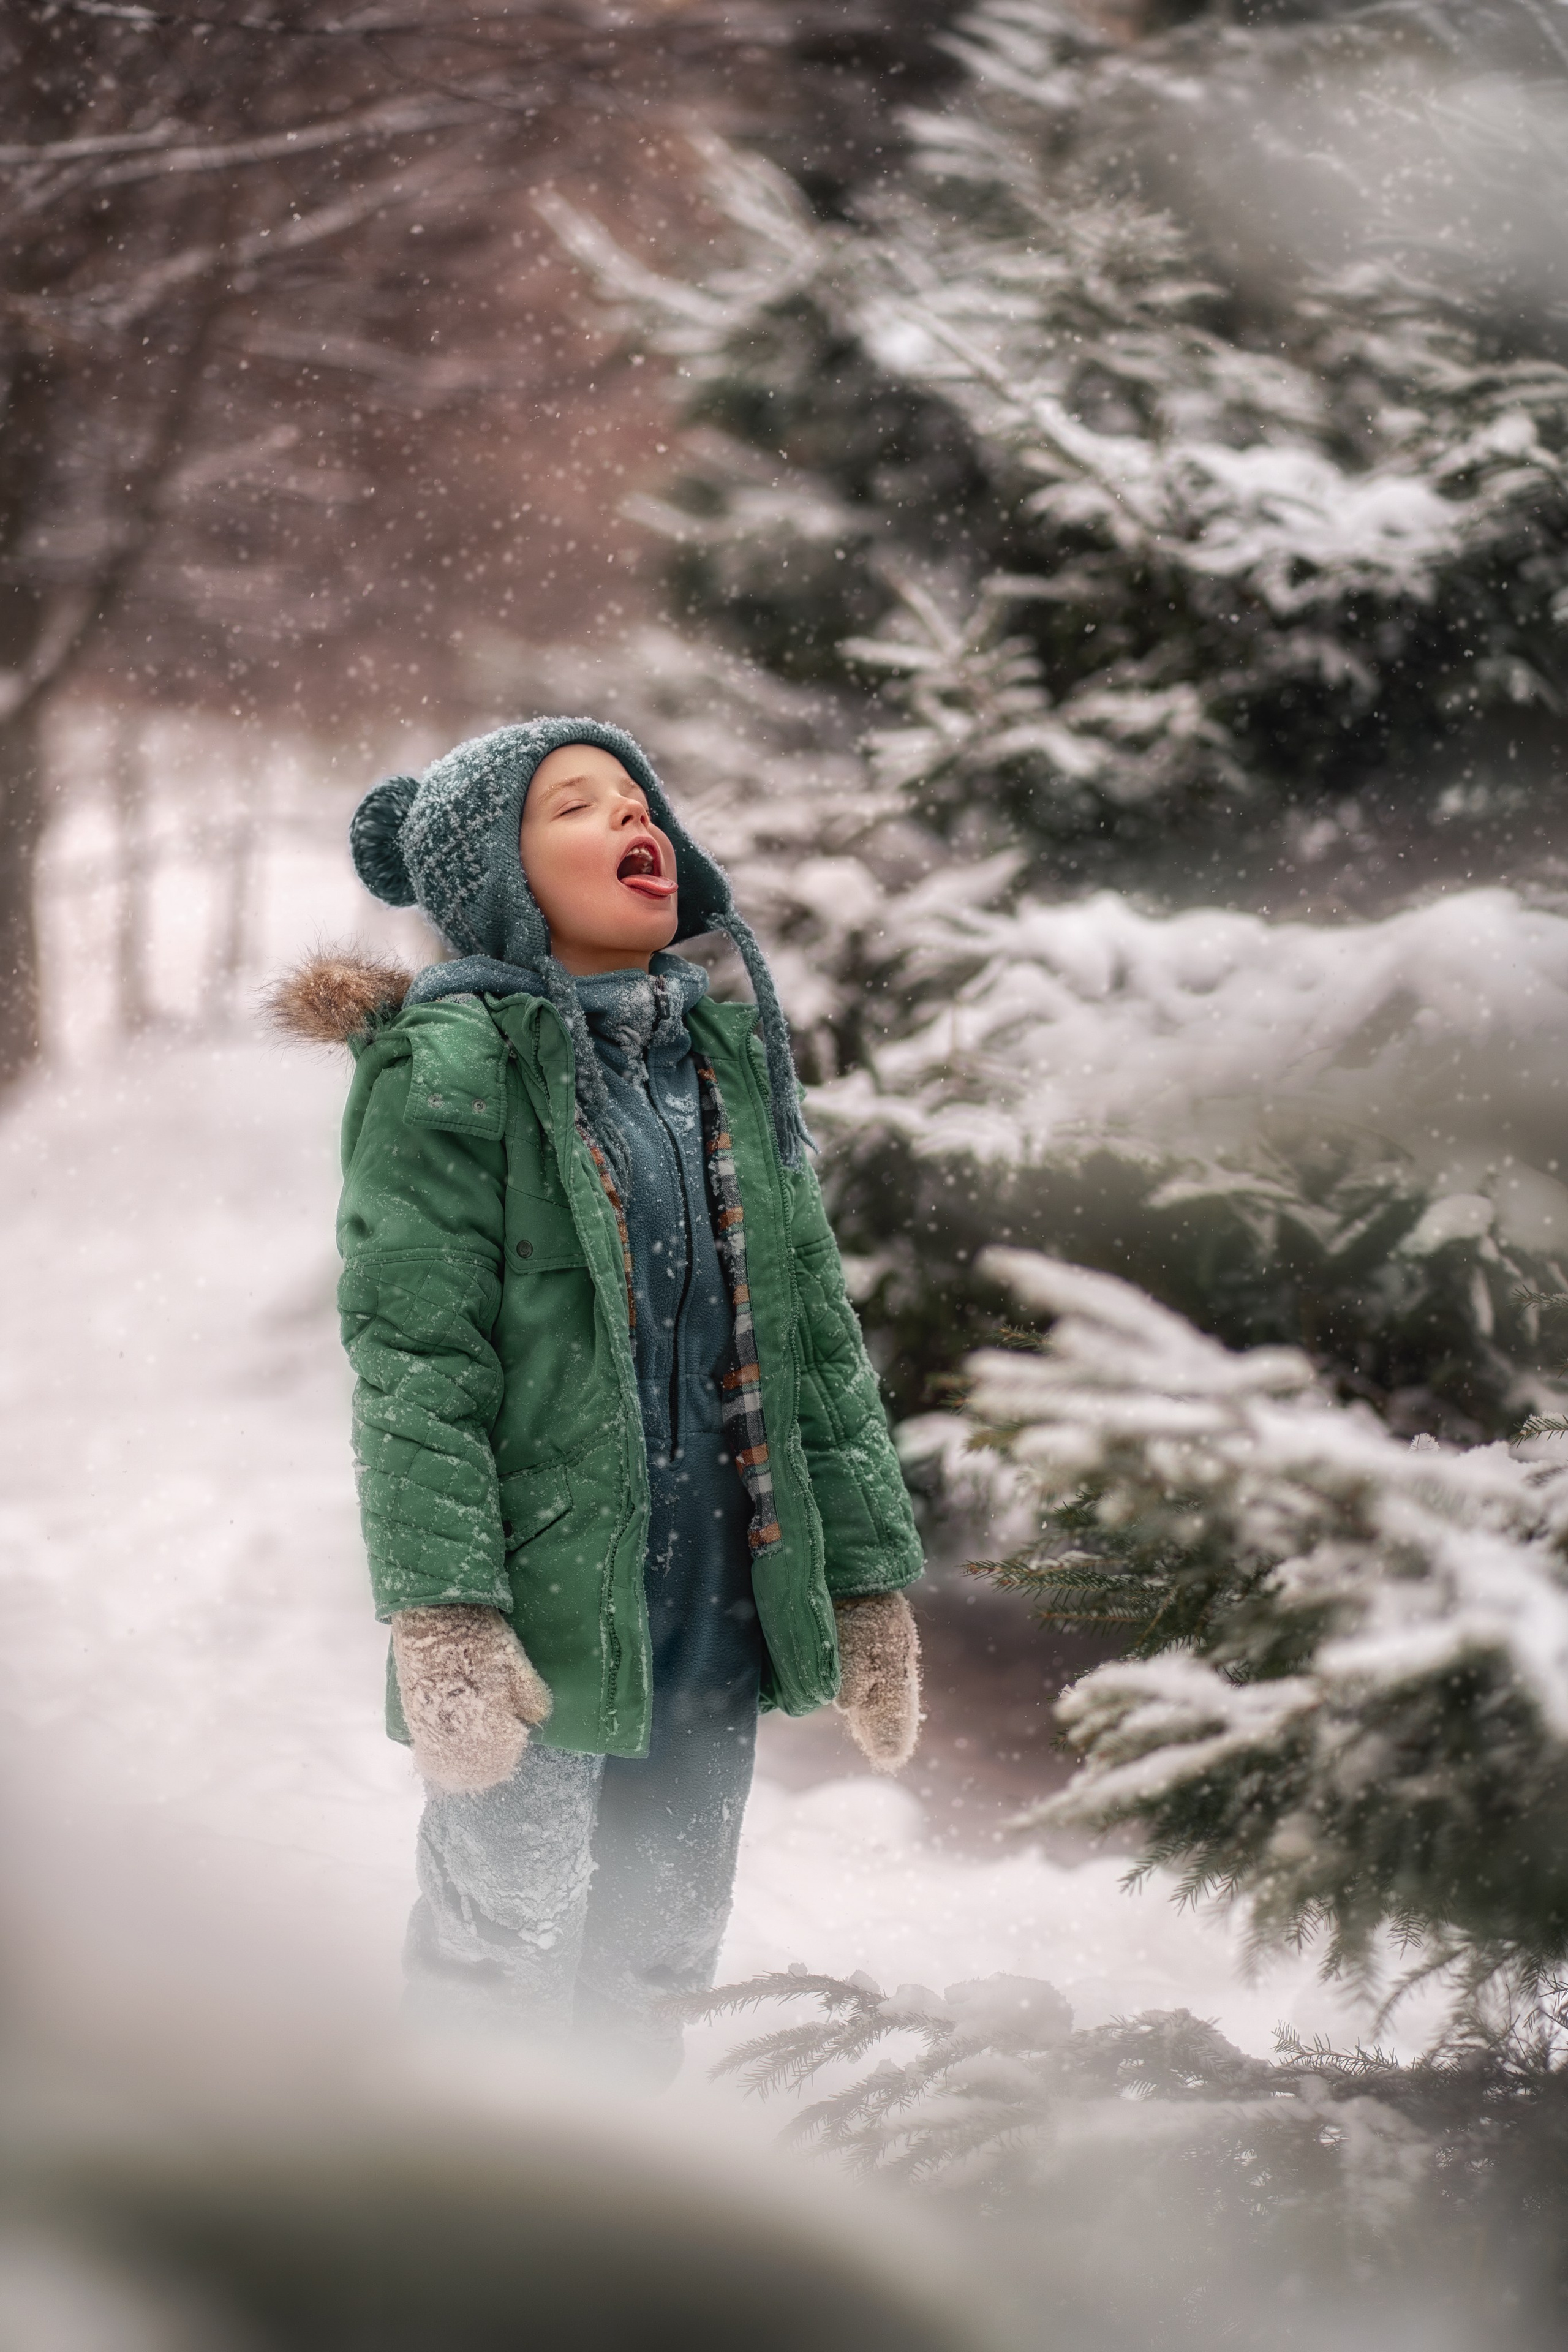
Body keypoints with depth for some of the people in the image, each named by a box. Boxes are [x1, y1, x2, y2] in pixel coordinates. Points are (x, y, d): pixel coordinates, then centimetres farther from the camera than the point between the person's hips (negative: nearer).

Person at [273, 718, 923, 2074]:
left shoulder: (733, 1058, 14)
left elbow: (819, 1338, 15)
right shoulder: (449, 1063, -5)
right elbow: (413, 1356, -12)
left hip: (719, 1624, 6)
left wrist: (871, 1581, 9)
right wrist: (442, 1612, -21)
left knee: (653, 1982, 11)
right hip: (535, 1628, -6)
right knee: (505, 1970, -4)